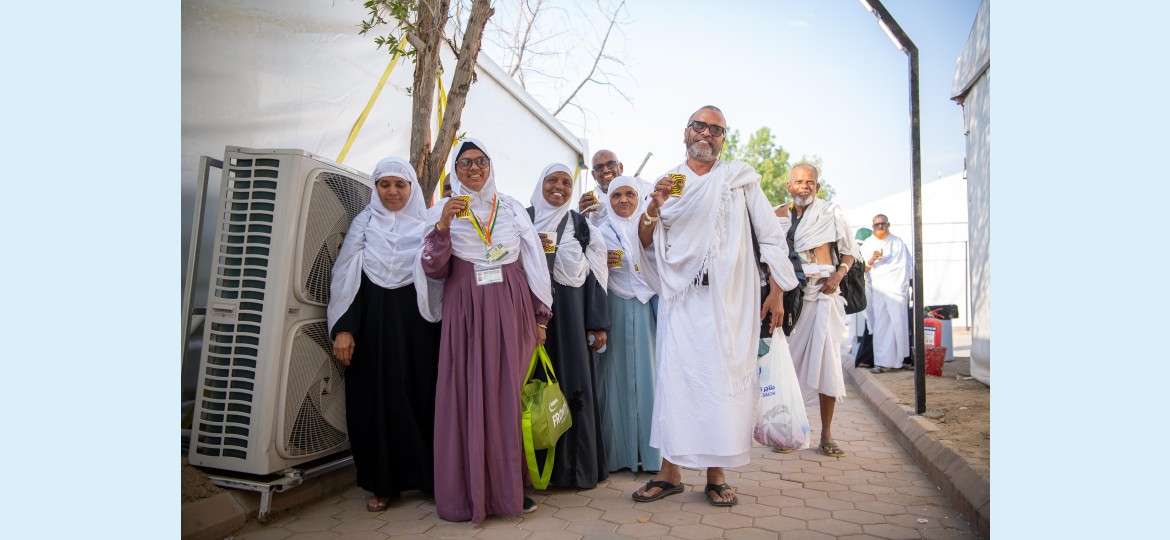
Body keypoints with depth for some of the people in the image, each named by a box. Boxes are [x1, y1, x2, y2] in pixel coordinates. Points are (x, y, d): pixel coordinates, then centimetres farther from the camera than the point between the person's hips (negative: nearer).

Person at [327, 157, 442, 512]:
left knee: (419, 392, 0)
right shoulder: (365, 222, 7)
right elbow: (346, 275, 2)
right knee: (376, 397, 3)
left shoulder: (425, 225, 8)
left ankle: (427, 475, 14)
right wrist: (343, 328, -8)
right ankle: (384, 482, 16)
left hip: (415, 320, 0)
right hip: (372, 320, 1)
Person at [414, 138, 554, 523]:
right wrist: (442, 227, -15)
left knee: (509, 394, 3)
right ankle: (470, 492, 10)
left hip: (511, 312, 1)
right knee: (468, 396, -1)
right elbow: (433, 271, -2)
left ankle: (510, 487, 14)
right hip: (466, 313, -1)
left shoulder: (511, 208, 11)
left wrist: (540, 317, 5)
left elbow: (533, 264, 10)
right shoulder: (443, 212, 7)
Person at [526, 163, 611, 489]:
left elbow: (594, 276, 6)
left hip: (571, 314, 1)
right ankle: (536, 465, 8)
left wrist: (598, 325, -1)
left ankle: (576, 466, 10)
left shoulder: (582, 225, 12)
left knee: (574, 384, -1)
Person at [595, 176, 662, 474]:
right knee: (617, 375, -1)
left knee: (647, 373, 1)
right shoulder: (601, 231, 8)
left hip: (647, 308, 1)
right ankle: (619, 451, 8)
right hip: (614, 309, -1)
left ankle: (650, 450, 9)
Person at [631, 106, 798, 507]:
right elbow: (646, 244, 8)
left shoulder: (740, 177, 9)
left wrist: (776, 294, -2)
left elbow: (771, 237, 6)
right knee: (674, 374, -2)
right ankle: (670, 470, 8)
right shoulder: (667, 183, 13)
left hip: (728, 297, -1)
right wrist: (654, 208, -10)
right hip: (680, 295, 1)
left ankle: (716, 475, 10)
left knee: (723, 376, -1)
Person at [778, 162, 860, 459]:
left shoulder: (831, 212, 7)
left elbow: (849, 252, 8)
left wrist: (838, 275, -10)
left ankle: (826, 434, 1)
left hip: (824, 292, -1)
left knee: (827, 359, -7)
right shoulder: (779, 215, 11)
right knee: (790, 359, 1)